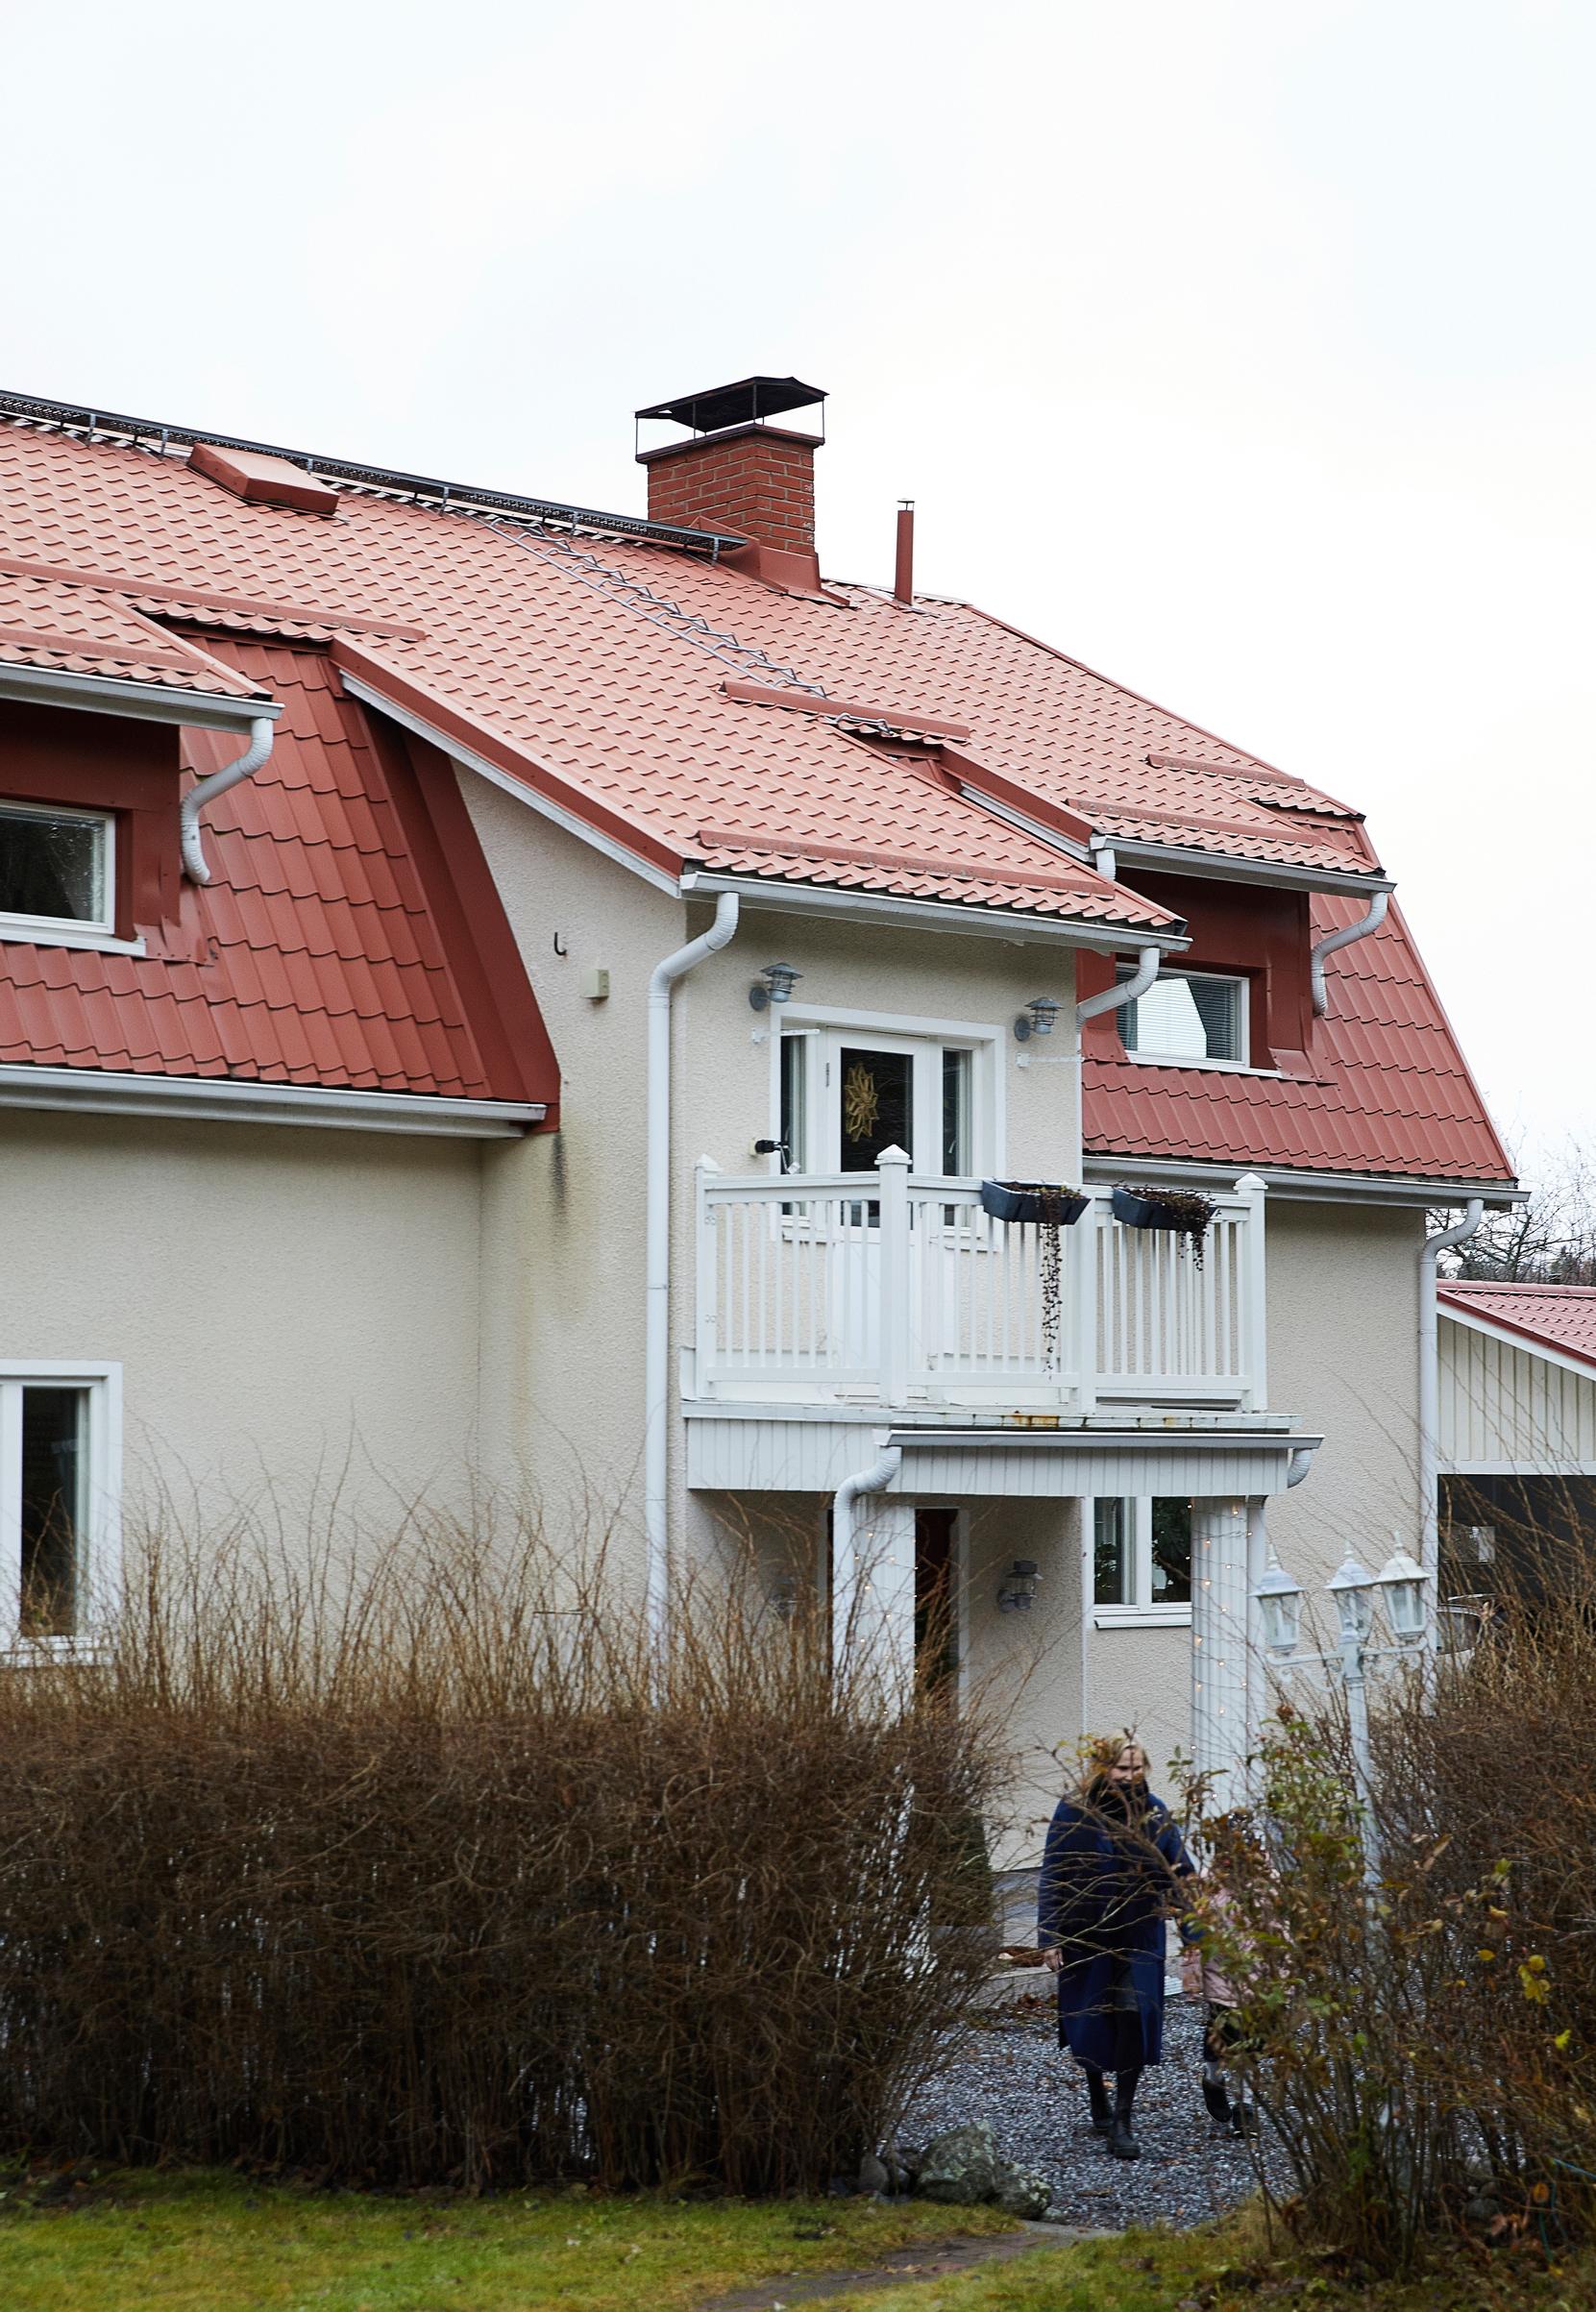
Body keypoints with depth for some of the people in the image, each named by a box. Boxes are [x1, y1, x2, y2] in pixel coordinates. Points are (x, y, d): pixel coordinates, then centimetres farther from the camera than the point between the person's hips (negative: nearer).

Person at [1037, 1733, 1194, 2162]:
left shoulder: (1155, 1813, -2)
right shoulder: (1074, 1813, -8)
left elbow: (1179, 1872, 0)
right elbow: (1053, 1878, -5)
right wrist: (1050, 1937, -9)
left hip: (1139, 1935, 1)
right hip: (1086, 1936, -1)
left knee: (1134, 2017, -11)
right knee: (1090, 2022, 9)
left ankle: (1122, 2121, -5)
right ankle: (1099, 2106, 31)